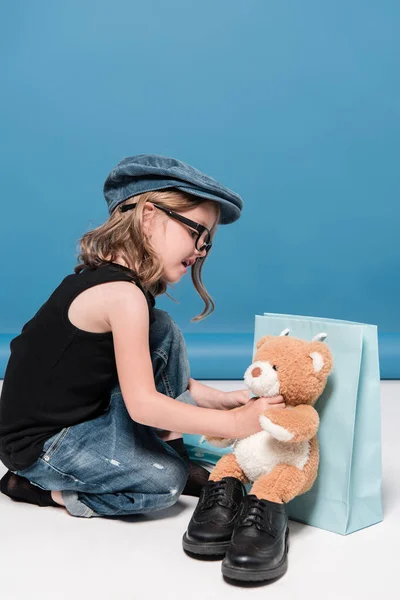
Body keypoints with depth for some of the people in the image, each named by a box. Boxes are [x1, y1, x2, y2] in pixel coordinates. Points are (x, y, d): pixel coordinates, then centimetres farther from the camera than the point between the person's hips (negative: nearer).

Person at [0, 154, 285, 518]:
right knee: (166, 482, -13)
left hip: (84, 413, 9)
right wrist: (234, 423, -22)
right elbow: (143, 404, -28)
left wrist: (220, 399, -1)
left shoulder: (108, 277, 3)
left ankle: (172, 454, 8)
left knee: (163, 332, 0)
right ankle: (40, 488, 1)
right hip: (39, 445, -9)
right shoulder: (122, 295, -28)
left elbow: (147, 383, 7)